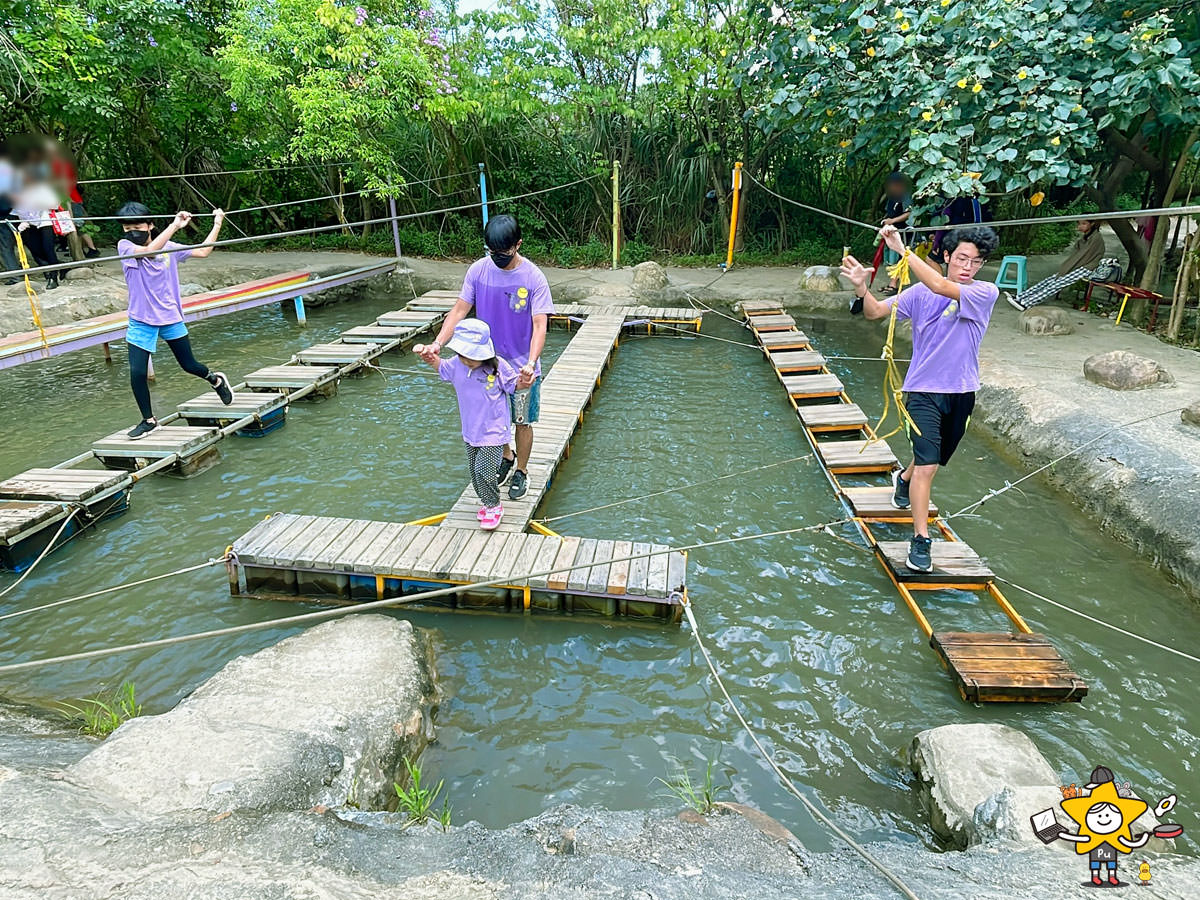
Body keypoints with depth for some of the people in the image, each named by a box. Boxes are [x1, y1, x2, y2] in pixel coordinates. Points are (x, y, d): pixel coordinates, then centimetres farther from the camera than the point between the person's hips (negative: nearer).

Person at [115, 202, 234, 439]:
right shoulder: (124, 246, -10)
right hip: (141, 321, -1)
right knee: (137, 372, -8)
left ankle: (216, 379, 44)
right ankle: (149, 420, 9)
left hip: (171, 317, 1)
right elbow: (149, 250, -30)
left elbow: (203, 251, 7)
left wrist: (217, 224, 7)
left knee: (189, 365, 10)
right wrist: (175, 225, -33)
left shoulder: (169, 247, -2)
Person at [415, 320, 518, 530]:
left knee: (484, 471, -11)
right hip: (471, 432, 6)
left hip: (494, 431, -6)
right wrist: (428, 354, -2)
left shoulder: (498, 367, -18)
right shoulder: (457, 365, -5)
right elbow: (440, 366, 16)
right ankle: (487, 502, 37)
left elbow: (514, 385, -5)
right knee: (474, 471, 16)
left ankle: (493, 506, 11)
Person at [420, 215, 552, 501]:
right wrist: (437, 343, -21)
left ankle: (521, 471, 33)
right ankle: (506, 457, 45)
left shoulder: (533, 278, -17)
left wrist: (531, 364, -37)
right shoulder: (479, 270, -7)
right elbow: (460, 310, -6)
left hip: (522, 367, -3)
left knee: (522, 422, 10)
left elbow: (540, 325, -21)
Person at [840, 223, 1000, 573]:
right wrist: (862, 288, -29)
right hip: (924, 390, -2)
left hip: (962, 392, 2)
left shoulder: (985, 293, -10)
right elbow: (876, 312, -8)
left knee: (932, 457, 22)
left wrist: (903, 249, -30)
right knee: (928, 464, -14)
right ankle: (920, 540, -7)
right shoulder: (920, 293, -5)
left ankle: (904, 478, 56)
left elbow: (941, 287, -27)